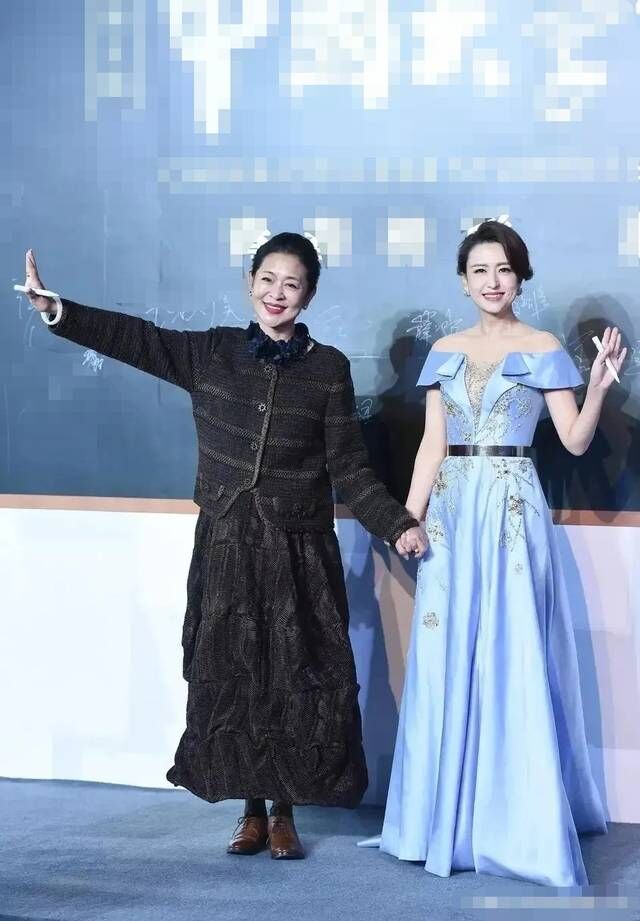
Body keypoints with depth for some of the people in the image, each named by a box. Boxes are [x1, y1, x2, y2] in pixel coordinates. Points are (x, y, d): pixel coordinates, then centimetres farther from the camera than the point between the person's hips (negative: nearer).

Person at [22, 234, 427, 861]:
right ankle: (251, 811, 20)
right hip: (226, 546, 2)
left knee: (295, 680, 2)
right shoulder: (213, 352, 4)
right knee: (231, 675, 6)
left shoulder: (327, 368, 0)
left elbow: (348, 467, 0)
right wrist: (55, 310, -15)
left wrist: (397, 525, -10)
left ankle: (284, 814, 17)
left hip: (299, 551, -1)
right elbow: (134, 338, -4)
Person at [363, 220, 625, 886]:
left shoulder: (544, 350, 1)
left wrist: (599, 387, -19)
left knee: (513, 661, -3)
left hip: (514, 511, -4)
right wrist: (406, 520, 3)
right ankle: (448, 816, 15)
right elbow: (431, 445, 9)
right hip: (452, 512, 4)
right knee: (446, 662, 5)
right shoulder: (446, 353, 11)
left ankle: (516, 820, 7)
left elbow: (575, 442, -3)